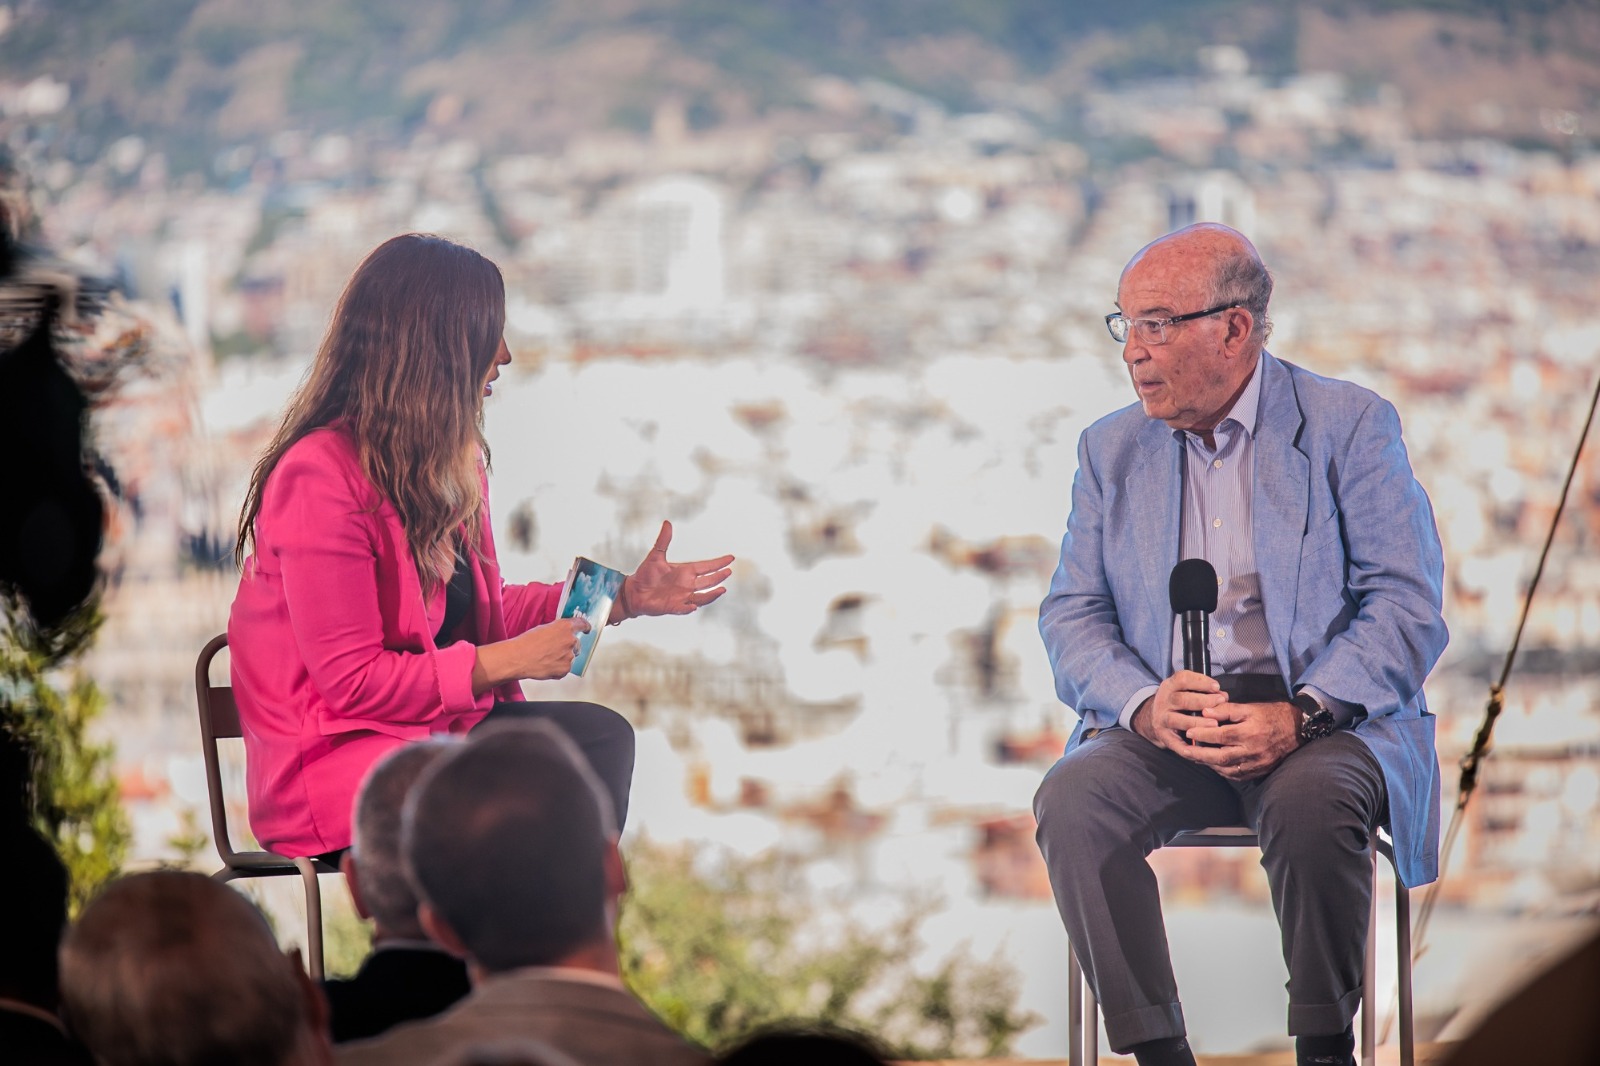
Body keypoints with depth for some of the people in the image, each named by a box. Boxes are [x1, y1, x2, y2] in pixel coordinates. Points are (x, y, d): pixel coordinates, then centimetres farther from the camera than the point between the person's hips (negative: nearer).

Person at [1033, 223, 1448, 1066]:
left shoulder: (1351, 426, 1)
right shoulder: (1110, 449, 13)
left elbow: (1408, 606, -7)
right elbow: (1072, 616, 8)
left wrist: (1299, 715, -22)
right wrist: (1144, 706, -15)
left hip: (1325, 721, -3)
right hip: (1161, 728, 3)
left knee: (1312, 801, -36)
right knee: (1071, 801, -28)